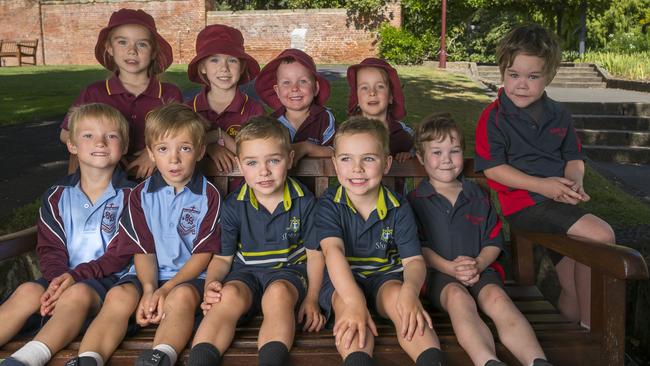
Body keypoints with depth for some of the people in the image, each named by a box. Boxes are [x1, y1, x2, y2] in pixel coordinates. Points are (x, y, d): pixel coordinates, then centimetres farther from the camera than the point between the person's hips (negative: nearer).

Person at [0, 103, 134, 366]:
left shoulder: (128, 196, 2)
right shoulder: (57, 196, 14)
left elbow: (119, 255, -6)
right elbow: (49, 248, 7)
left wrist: (76, 275, -18)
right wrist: (57, 277, -14)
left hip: (106, 278, -3)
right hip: (62, 277, 4)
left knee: (78, 293, -34)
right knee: (29, 291, -26)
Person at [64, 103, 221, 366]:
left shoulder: (209, 195, 0)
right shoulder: (141, 195, 9)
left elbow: (203, 253, -4)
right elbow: (143, 250, 4)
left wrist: (166, 289, -15)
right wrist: (149, 289, -16)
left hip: (190, 276, -2)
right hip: (148, 274, 3)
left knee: (181, 295, -36)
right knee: (119, 295, -28)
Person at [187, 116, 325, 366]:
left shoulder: (304, 202, -1)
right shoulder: (234, 206, 1)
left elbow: (314, 254, 4)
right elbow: (223, 257, 6)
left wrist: (311, 299, -9)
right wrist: (211, 284, -16)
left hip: (288, 270, -1)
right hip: (245, 272, 1)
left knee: (278, 292, -36)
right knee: (230, 295, -33)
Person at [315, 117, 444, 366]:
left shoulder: (398, 208, -2)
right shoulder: (329, 205, -7)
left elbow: (413, 260, -8)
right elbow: (333, 250, -24)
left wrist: (410, 290, -35)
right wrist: (354, 301, -42)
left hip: (386, 275, 1)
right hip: (343, 280, -1)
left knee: (397, 296, -32)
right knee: (345, 302, -34)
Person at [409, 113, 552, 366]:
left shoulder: (478, 196, 18)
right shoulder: (415, 200, 9)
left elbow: (494, 241, 14)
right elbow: (418, 247, 0)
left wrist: (478, 264, -8)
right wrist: (451, 268, -15)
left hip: (480, 270, 3)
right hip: (437, 272, -2)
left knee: (496, 297, -31)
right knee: (458, 297, -36)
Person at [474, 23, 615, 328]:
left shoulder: (558, 115, 13)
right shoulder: (494, 117, -5)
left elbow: (573, 157, 18)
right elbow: (492, 168, -11)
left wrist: (575, 182, -6)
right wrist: (543, 185, -18)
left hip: (559, 201, 7)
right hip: (523, 203, -6)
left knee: (574, 287, 8)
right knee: (601, 235, -21)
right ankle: (592, 327, -5)